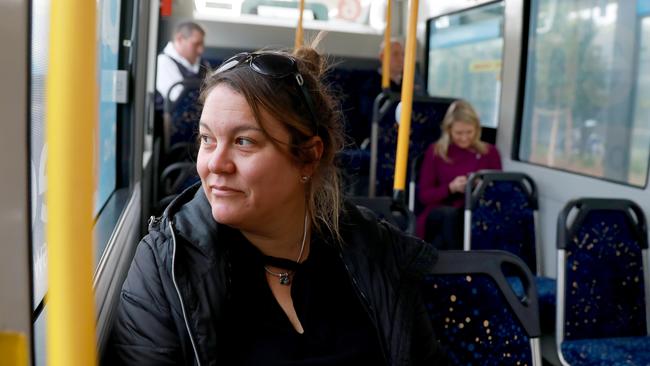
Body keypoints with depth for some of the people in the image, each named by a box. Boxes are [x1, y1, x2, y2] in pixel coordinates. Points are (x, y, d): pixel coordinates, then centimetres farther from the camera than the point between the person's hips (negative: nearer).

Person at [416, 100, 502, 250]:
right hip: (438, 216, 0)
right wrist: (451, 188, -14)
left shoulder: (489, 152, 11)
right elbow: (424, 195, 3)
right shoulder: (435, 151, 8)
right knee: (449, 214, -37)